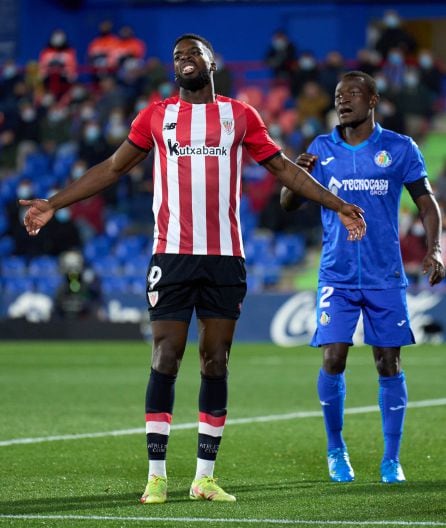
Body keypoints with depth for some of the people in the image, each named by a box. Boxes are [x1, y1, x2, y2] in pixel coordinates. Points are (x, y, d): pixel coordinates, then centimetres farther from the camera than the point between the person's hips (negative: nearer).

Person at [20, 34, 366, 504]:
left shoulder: (239, 115, 10)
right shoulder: (156, 115, 9)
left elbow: (283, 168, 15)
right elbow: (111, 169, 13)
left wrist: (338, 205, 11)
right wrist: (52, 205, 9)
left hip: (225, 258, 1)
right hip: (172, 256, -1)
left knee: (215, 363, 2)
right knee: (165, 361, -5)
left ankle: (205, 475, 8)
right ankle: (156, 474, 0)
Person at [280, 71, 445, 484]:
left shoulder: (400, 149, 1)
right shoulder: (321, 150, 5)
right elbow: (288, 203, 4)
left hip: (385, 276, -1)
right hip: (337, 276, 1)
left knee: (389, 364, 0)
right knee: (333, 359, -9)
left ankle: (392, 460, 9)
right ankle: (336, 450, 11)